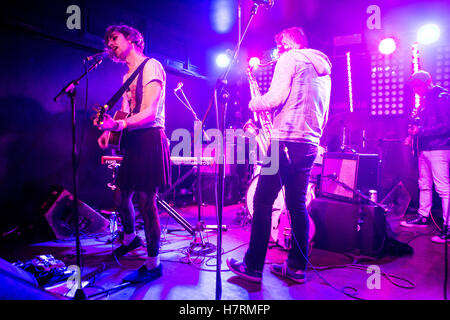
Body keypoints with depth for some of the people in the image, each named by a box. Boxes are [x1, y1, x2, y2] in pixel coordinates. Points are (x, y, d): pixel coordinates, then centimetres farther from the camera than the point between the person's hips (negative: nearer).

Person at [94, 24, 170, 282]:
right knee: (122, 196, 16)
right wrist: (110, 131, 6)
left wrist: (121, 125, -35)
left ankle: (153, 265, 8)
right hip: (131, 141, 9)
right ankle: (130, 239, 43)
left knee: (146, 202, -6)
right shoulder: (128, 74, 22)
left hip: (149, 140, -9)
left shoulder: (151, 66, -7)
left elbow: (149, 113, -20)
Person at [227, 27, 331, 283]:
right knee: (297, 204, 10)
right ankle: (297, 267, 14)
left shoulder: (290, 59, -1)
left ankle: (253, 266, 3)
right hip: (310, 143, 8)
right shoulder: (324, 69, 24)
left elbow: (276, 98, -14)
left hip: (286, 139, -8)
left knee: (263, 202, -2)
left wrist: (254, 103, 4)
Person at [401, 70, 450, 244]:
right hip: (425, 149, 9)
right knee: (424, 185, 15)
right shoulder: (425, 100, 18)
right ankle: (422, 217, 27)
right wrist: (412, 134, 9)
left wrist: (421, 131, -19)